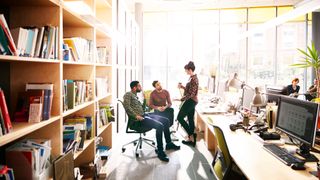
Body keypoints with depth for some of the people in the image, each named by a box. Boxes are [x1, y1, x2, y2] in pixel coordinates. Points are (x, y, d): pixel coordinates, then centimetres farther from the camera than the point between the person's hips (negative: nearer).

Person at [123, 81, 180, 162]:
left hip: (144, 115, 10)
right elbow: (127, 107, -21)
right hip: (138, 120, -10)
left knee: (166, 120, 5)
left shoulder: (135, 95, 22)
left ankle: (169, 144, 17)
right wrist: (136, 115, -25)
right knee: (159, 125, -28)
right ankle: (160, 152, -21)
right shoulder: (128, 94, -6)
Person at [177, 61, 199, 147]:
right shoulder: (193, 78, 13)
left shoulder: (193, 79, -18)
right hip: (192, 101, 10)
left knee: (180, 117, -4)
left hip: (191, 101, -10)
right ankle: (191, 139, 19)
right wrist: (182, 87, 13)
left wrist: (181, 99, -22)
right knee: (190, 119, 12)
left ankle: (191, 134, -2)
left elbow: (191, 94, -23)